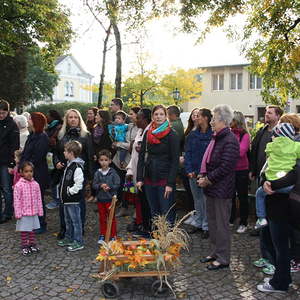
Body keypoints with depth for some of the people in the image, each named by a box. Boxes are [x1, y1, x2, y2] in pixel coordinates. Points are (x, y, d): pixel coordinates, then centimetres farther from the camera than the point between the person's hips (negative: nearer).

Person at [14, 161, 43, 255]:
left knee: (32, 230, 17)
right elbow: (16, 200, -12)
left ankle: (32, 244, 29)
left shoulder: (35, 184, -2)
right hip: (24, 214, -4)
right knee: (24, 231, 9)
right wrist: (18, 214, -12)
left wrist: (40, 211, 6)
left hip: (34, 213, 4)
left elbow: (39, 198, 4)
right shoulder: (18, 185, -13)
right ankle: (24, 246, 21)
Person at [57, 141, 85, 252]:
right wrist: (63, 190, 14)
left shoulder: (77, 167, -21)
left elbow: (78, 184, -24)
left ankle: (78, 242, 9)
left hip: (73, 200, -10)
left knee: (75, 220, 0)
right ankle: (69, 238, 34)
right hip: (67, 199, 10)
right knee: (68, 220, 21)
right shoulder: (69, 164, 11)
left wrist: (70, 191, -17)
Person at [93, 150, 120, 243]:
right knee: (102, 218, 14)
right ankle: (102, 235, 27)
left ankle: (113, 236, 20)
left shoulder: (113, 173, -7)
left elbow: (117, 185, -8)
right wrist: (100, 186, -19)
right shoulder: (97, 173, 0)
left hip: (110, 198, -3)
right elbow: (94, 185, -1)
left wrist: (109, 187, -22)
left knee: (111, 218, 8)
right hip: (100, 198, 3)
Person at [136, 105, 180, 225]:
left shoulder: (172, 135, -5)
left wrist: (170, 183, -15)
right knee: (153, 212, 12)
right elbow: (141, 157, 10)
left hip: (165, 179, -5)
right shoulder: (147, 134, 9)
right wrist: (139, 178, 1)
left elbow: (175, 161, -9)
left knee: (167, 214, -4)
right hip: (149, 178, 5)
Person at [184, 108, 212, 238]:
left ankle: (206, 226, 15)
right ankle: (197, 223, 30)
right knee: (197, 199, 16)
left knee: (206, 200, 2)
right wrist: (189, 170, -5)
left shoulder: (212, 135, -9)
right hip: (193, 173, 5)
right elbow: (187, 153, 5)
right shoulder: (192, 135, 7)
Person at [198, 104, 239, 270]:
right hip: (212, 188, 9)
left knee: (221, 224, 2)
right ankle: (215, 252, 33)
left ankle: (223, 258, 16)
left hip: (222, 189, -9)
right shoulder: (216, 138, 12)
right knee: (212, 221, 18)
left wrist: (208, 180, -15)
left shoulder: (230, 140, -18)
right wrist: (203, 176, 2)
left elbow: (225, 167, -22)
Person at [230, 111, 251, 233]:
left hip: (241, 170, -4)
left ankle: (243, 223, 19)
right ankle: (230, 219, 30)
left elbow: (241, 152, -21)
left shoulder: (245, 135, -9)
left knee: (242, 196, 8)